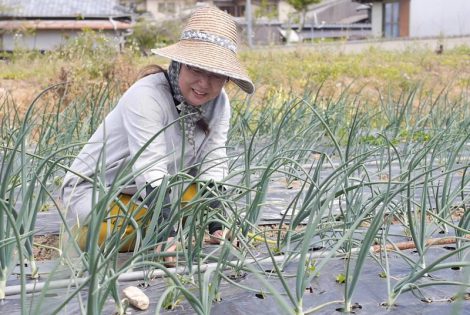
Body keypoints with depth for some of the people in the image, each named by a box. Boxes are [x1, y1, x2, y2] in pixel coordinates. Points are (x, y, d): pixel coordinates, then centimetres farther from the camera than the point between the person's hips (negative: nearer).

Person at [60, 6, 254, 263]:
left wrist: (217, 229, -28)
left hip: (155, 194, 6)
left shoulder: (219, 102, -9)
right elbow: (149, 170, -39)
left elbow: (213, 165, -13)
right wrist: (167, 237, -50)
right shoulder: (146, 96, -29)